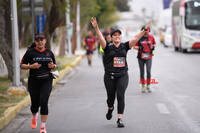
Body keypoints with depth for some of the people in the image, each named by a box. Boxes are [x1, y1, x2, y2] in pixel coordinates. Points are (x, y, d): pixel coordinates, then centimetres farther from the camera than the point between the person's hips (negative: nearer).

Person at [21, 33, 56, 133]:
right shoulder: (30, 52, -2)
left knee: (44, 102, -14)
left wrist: (52, 66, -5)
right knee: (35, 103, 8)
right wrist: (31, 66, -17)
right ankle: (34, 117, 45)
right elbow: (22, 65, 0)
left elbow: (55, 65, 18)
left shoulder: (49, 53, 6)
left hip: (46, 81, 1)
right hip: (34, 81, -1)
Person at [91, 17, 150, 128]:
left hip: (122, 76, 1)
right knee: (111, 96, 11)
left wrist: (145, 30, -12)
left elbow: (135, 39, -1)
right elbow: (101, 38, -16)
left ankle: (120, 119, -11)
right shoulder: (108, 47, -1)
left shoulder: (124, 46, 5)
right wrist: (96, 28, -32)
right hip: (110, 76, 0)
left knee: (120, 96, -12)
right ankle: (110, 108, 46)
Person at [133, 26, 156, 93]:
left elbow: (154, 43, 19)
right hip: (141, 57, 0)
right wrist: (139, 48, -18)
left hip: (149, 57, 0)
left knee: (148, 71, -8)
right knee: (142, 72, 6)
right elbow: (134, 46, 2)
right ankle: (143, 86, 16)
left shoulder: (151, 37, 3)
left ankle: (148, 86, 3)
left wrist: (153, 46, -2)